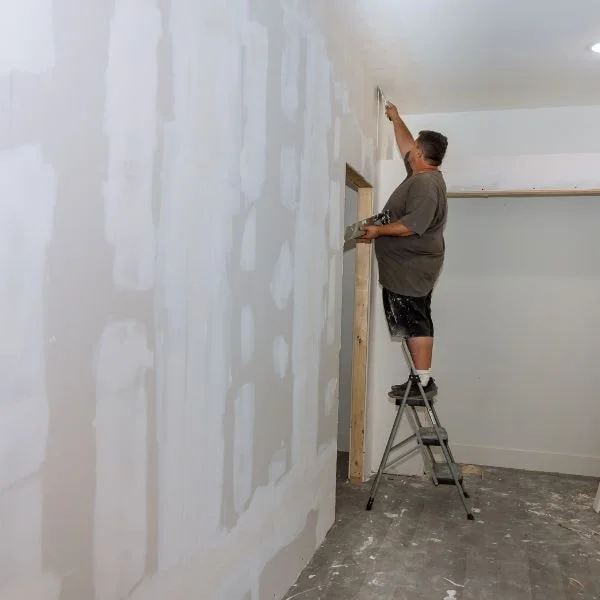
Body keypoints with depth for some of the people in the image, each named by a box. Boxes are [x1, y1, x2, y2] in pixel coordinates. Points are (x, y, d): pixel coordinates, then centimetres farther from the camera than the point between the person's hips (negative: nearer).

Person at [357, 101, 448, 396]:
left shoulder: (425, 183, -16)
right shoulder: (424, 175, 14)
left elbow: (414, 224, -26)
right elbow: (405, 145, 30)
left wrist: (379, 231, -20)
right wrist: (395, 118, 40)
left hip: (409, 267, -10)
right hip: (414, 265, 10)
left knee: (413, 322, -9)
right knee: (417, 321, 10)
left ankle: (423, 380, -6)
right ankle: (423, 379, 15)